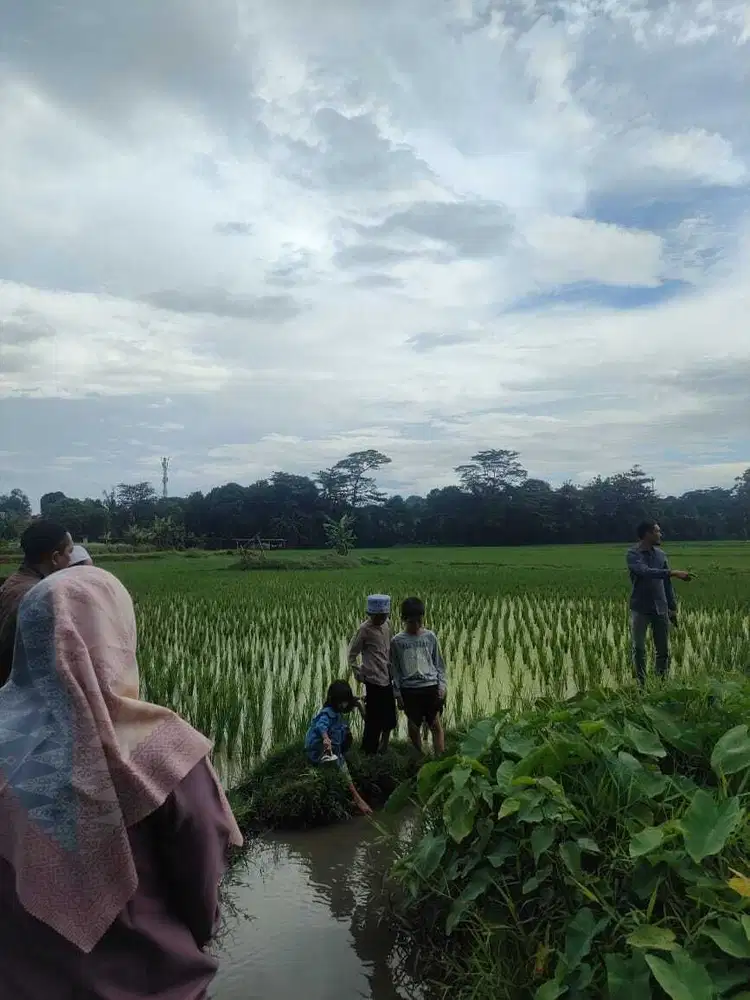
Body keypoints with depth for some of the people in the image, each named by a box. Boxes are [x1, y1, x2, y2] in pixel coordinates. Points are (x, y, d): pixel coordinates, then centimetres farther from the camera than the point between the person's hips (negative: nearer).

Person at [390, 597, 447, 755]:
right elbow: (395, 669, 3)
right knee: (414, 726, 10)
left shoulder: (430, 636, 2)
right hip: (410, 689, 0)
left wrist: (442, 684, -1)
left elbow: (438, 663, 7)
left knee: (436, 724, -4)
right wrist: (397, 693, 1)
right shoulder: (397, 641, -1)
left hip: (431, 687, 0)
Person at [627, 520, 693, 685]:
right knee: (639, 649, 3)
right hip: (640, 609, -4)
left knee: (663, 650, 7)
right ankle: (641, 685, 12)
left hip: (660, 609, 5)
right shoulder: (633, 554, -9)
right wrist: (673, 573, -33)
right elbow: (646, 572, -27)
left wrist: (672, 608, 11)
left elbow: (667, 583, 13)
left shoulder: (660, 554, 8)